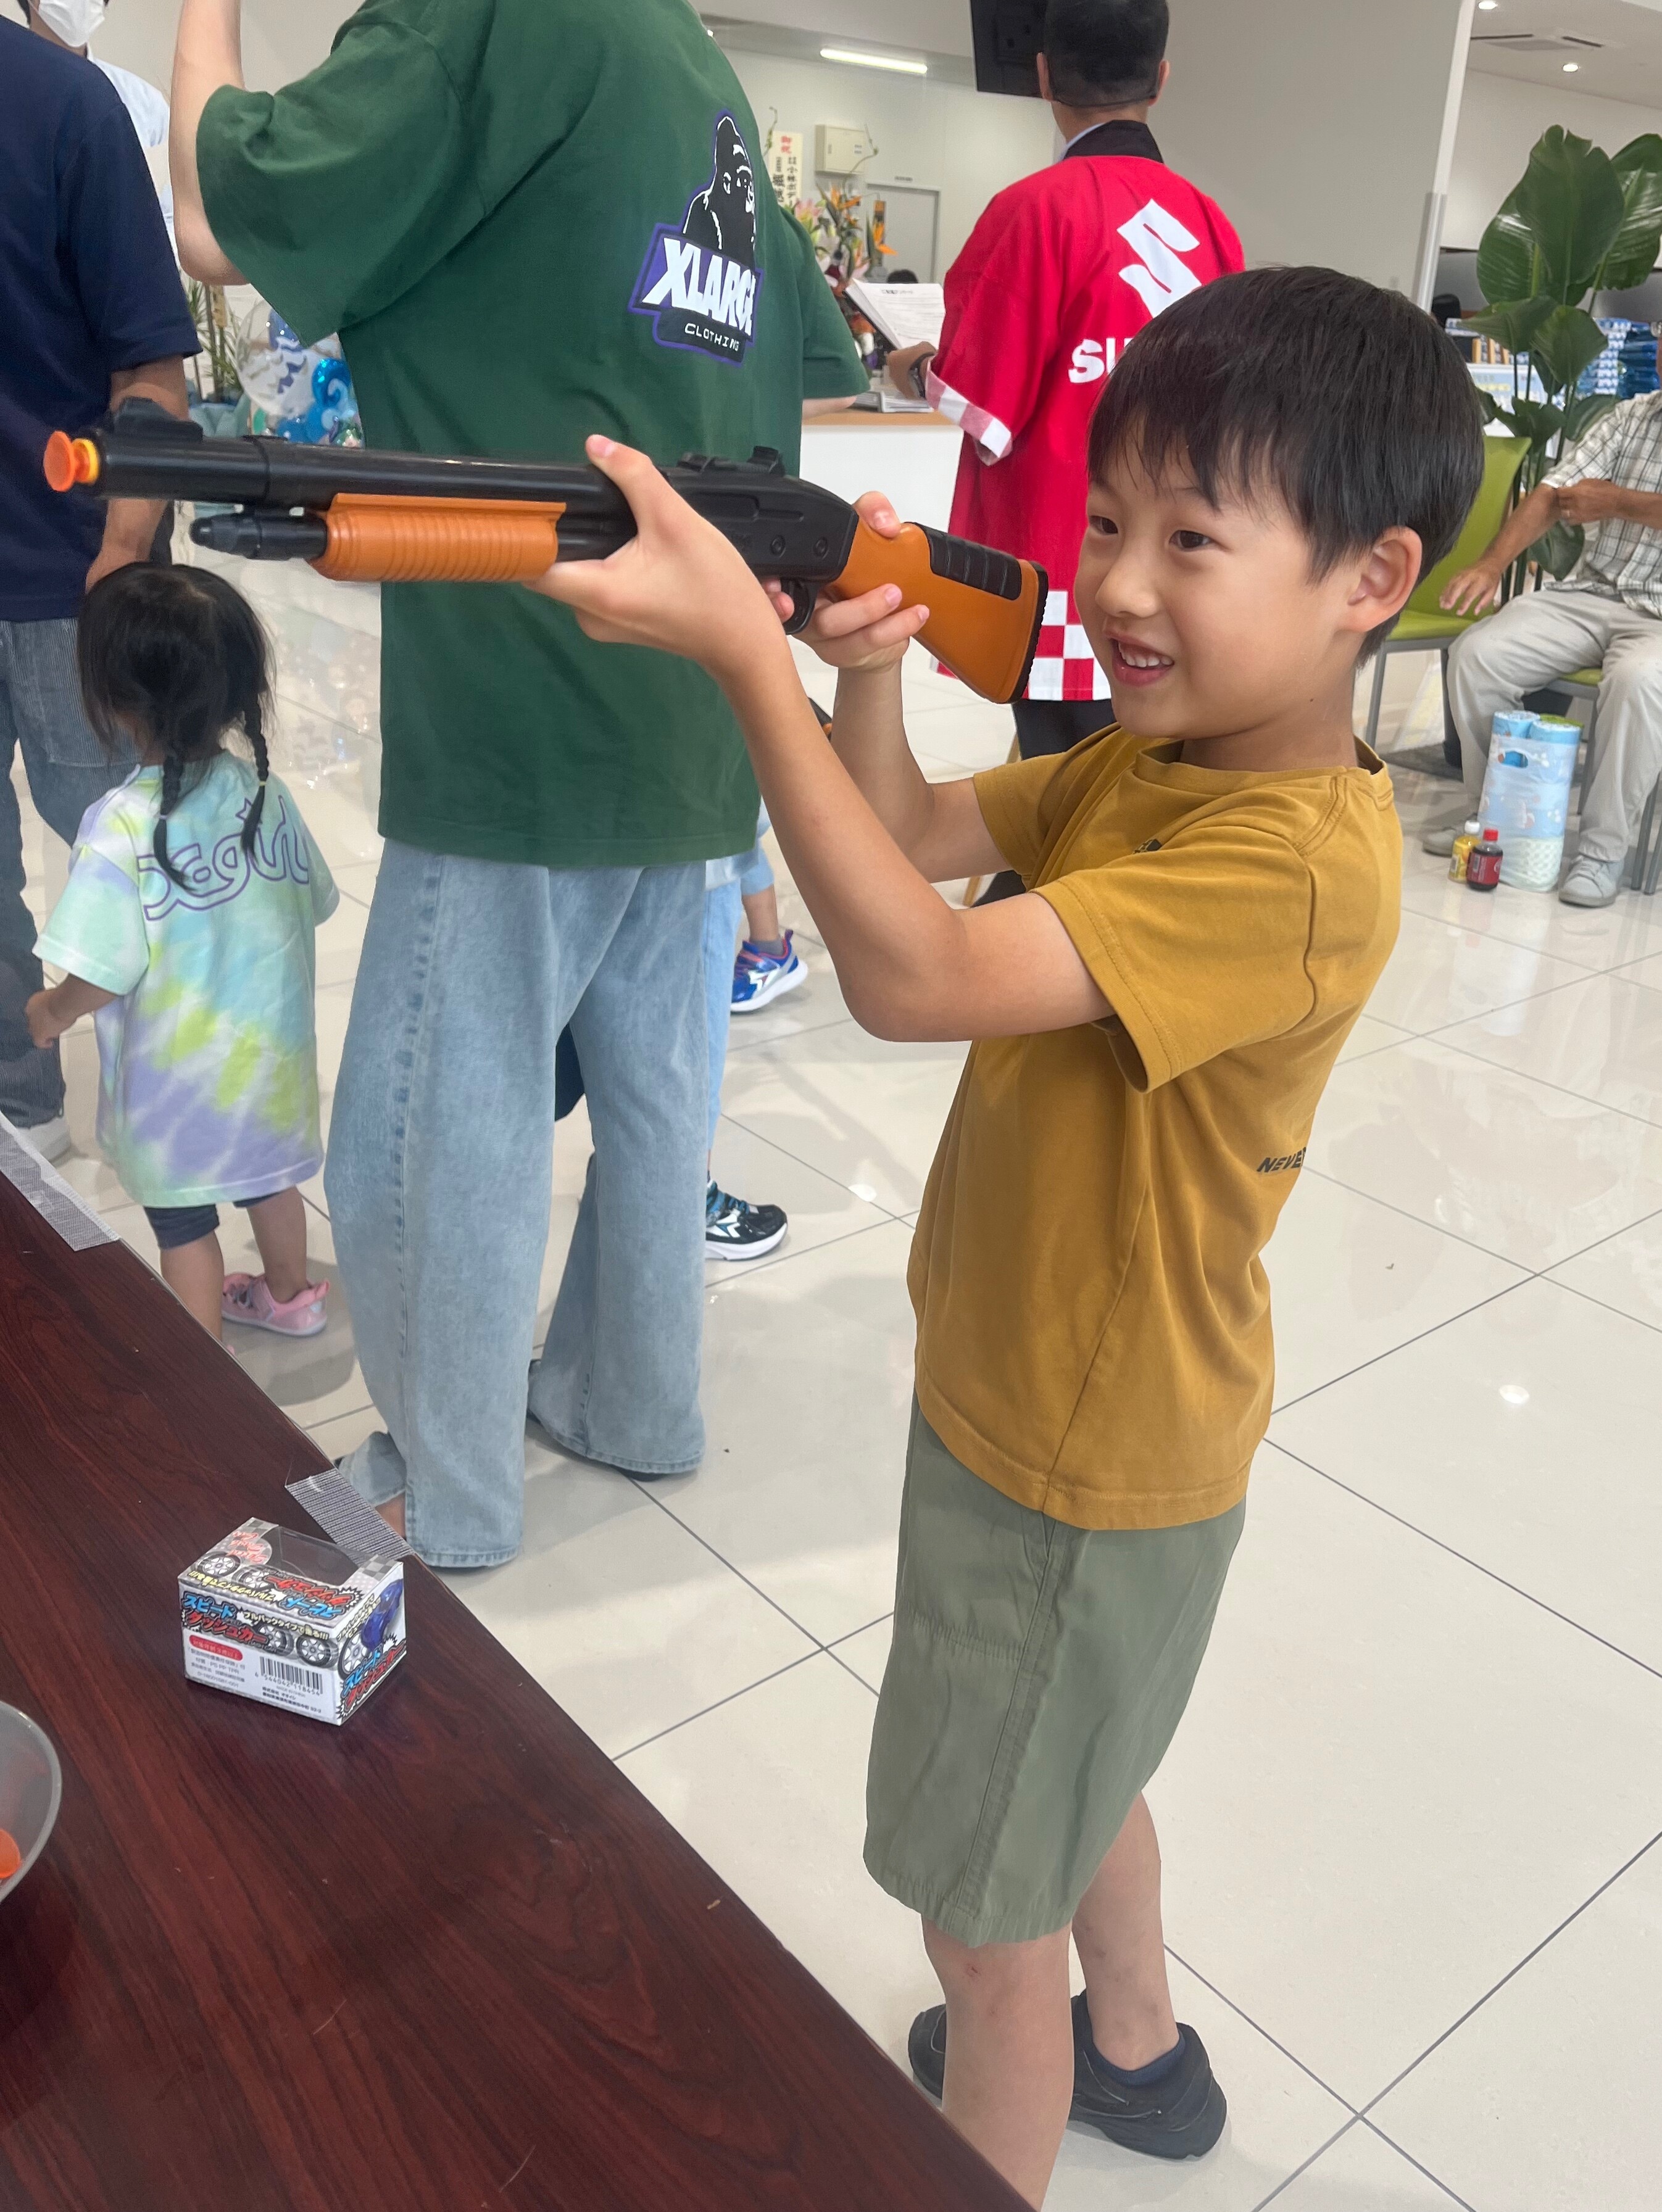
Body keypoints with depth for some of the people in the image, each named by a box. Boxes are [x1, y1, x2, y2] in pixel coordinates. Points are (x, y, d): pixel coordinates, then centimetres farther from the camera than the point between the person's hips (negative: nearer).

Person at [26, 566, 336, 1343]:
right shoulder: (265, 792, -10)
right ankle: (288, 1295, 50)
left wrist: (53, 1010, -4)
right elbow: (313, 903, 3)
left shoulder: (122, 825, -26)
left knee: (183, 1225, 14)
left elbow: (105, 972, -24)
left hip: (177, 1080, -5)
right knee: (268, 1175, 28)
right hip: (271, 1051, 5)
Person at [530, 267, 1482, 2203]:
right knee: (1067, 1770, 32)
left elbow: (913, 972, -39)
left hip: (1085, 1462, -10)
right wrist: (868, 670, -21)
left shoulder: (1297, 864, -31)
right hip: (1023, 1390, 10)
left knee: (985, 1907, 12)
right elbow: (914, 838, -3)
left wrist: (744, 655, -41)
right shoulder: (1144, 755, -2)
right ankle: (1137, 2052, 59)